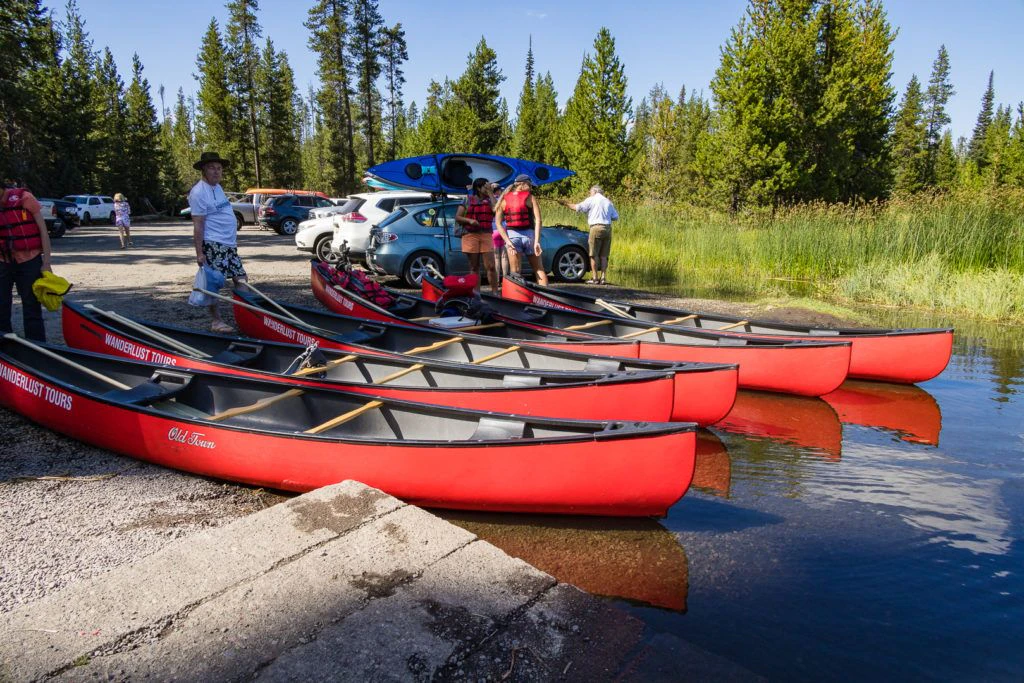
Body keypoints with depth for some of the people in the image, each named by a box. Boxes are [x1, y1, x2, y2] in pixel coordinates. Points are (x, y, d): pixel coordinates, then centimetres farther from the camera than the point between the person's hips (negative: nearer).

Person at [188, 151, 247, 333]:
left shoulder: (217, 187, 15)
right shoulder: (199, 192, -12)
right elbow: (198, 225, -16)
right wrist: (199, 252, -18)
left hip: (229, 244, 9)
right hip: (213, 245, -9)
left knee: (241, 279, 9)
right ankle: (215, 321, 4)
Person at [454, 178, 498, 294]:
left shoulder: (489, 200, 13)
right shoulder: (468, 200, 9)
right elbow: (457, 217, 6)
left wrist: (490, 192, -4)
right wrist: (469, 220, -12)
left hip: (486, 235, 1)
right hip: (470, 235, -1)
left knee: (490, 266, -8)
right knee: (474, 267, 4)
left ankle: (495, 292, -7)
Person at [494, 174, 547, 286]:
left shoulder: (504, 200, 4)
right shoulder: (531, 198, -1)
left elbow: (498, 223, -4)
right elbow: (538, 220, -11)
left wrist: (507, 241, -9)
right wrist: (536, 241, -13)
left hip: (512, 235, 1)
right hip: (529, 234, -1)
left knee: (515, 272, 5)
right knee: (539, 269, 12)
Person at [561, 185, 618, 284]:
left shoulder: (591, 200, 1)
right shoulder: (608, 202, 17)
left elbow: (578, 207, -4)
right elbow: (615, 217, 14)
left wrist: (567, 204, 8)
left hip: (596, 228, -5)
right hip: (608, 228, 5)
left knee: (594, 254, 0)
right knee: (603, 255, 9)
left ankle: (595, 278, -2)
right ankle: (602, 278, 7)